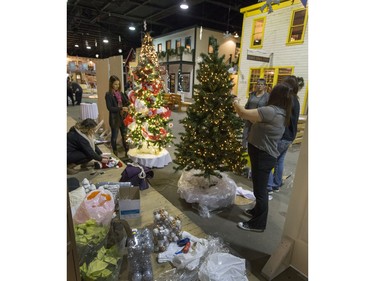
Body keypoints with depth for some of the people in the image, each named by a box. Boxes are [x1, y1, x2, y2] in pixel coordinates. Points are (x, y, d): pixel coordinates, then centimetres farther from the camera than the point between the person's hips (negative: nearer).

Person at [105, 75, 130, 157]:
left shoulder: (121, 93, 9)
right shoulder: (108, 94, -7)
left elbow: (127, 102, 11)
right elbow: (110, 108, -15)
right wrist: (121, 108, -24)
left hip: (123, 118, 5)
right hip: (114, 119, -5)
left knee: (125, 135, 12)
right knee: (114, 136, 8)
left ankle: (127, 152, 23)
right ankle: (115, 153, 23)